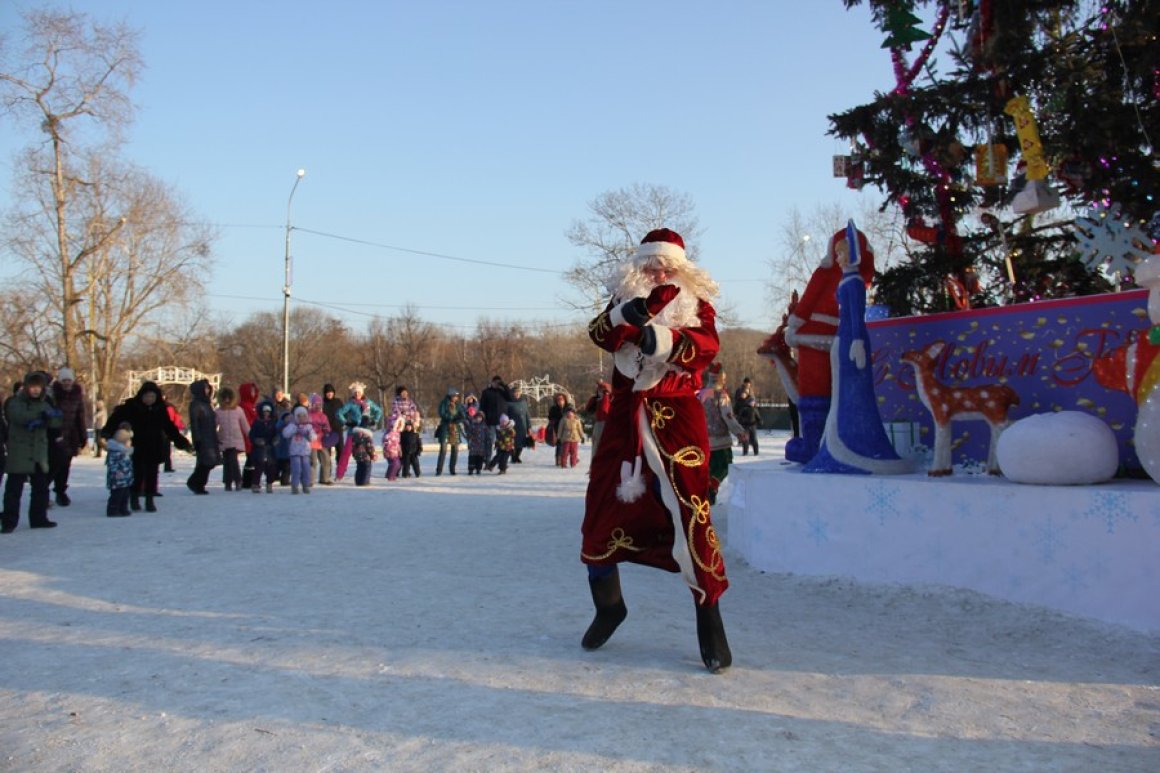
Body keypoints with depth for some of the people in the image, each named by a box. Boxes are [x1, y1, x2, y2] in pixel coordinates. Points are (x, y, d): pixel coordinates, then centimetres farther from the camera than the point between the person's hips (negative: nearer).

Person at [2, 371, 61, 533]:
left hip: (39, 454, 5)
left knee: (41, 486, 10)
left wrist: (41, 421, -22)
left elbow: (56, 422, -3)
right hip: (18, 454, -5)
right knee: (14, 488, -4)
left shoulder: (44, 404, 11)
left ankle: (38, 518, 21)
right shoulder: (15, 402, -2)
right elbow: (20, 417, -23)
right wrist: (42, 415, -27)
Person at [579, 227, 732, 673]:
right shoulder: (624, 299, 13)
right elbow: (599, 335, -7)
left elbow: (708, 344, -14)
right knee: (604, 505, 4)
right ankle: (608, 603, 27)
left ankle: (709, 618, 1)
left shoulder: (696, 302, 7)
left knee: (688, 509, -11)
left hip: (677, 418, -3)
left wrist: (662, 338, -31)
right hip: (626, 417, 3)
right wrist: (624, 314, -28)